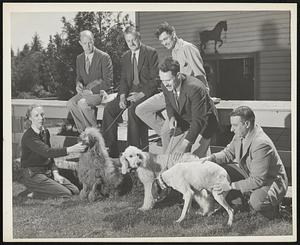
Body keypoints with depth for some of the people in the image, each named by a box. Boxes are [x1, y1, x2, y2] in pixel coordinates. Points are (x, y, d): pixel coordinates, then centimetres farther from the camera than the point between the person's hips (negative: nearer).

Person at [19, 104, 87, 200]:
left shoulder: (45, 132, 8)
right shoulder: (28, 136, -20)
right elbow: (47, 152, -33)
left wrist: (55, 173, -2)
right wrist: (70, 150, -43)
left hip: (48, 172, 8)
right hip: (33, 174, -8)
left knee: (75, 190, 0)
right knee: (66, 194, -18)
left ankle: (39, 189, 10)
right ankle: (33, 192, -4)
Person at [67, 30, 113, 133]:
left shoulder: (104, 57, -10)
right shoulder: (79, 58, 9)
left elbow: (108, 81, -11)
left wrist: (92, 90, -18)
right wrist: (78, 84, -6)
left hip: (99, 91, -6)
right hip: (86, 91, 6)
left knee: (82, 103, -32)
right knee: (70, 103, -22)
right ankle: (83, 131, -12)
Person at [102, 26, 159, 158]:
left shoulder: (151, 53, -3)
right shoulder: (125, 57, 16)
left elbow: (155, 79, -8)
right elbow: (123, 79, 13)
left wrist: (142, 94, -20)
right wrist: (122, 96, -7)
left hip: (147, 91, -6)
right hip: (130, 91, 6)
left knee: (133, 109, -35)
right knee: (109, 108, -17)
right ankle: (112, 150, -13)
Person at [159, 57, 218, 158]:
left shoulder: (195, 89, -34)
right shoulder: (166, 87, -13)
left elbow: (199, 120, -32)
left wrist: (186, 142, -36)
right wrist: (171, 117, -12)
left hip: (204, 123, -6)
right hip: (183, 123, 6)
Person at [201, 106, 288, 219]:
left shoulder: (261, 144, -35)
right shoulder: (240, 134, -10)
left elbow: (258, 180, -33)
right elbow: (228, 153, 7)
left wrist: (231, 186, -30)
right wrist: (211, 158, -13)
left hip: (271, 181, -8)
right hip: (249, 174, 8)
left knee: (256, 202, -38)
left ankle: (272, 206, -3)